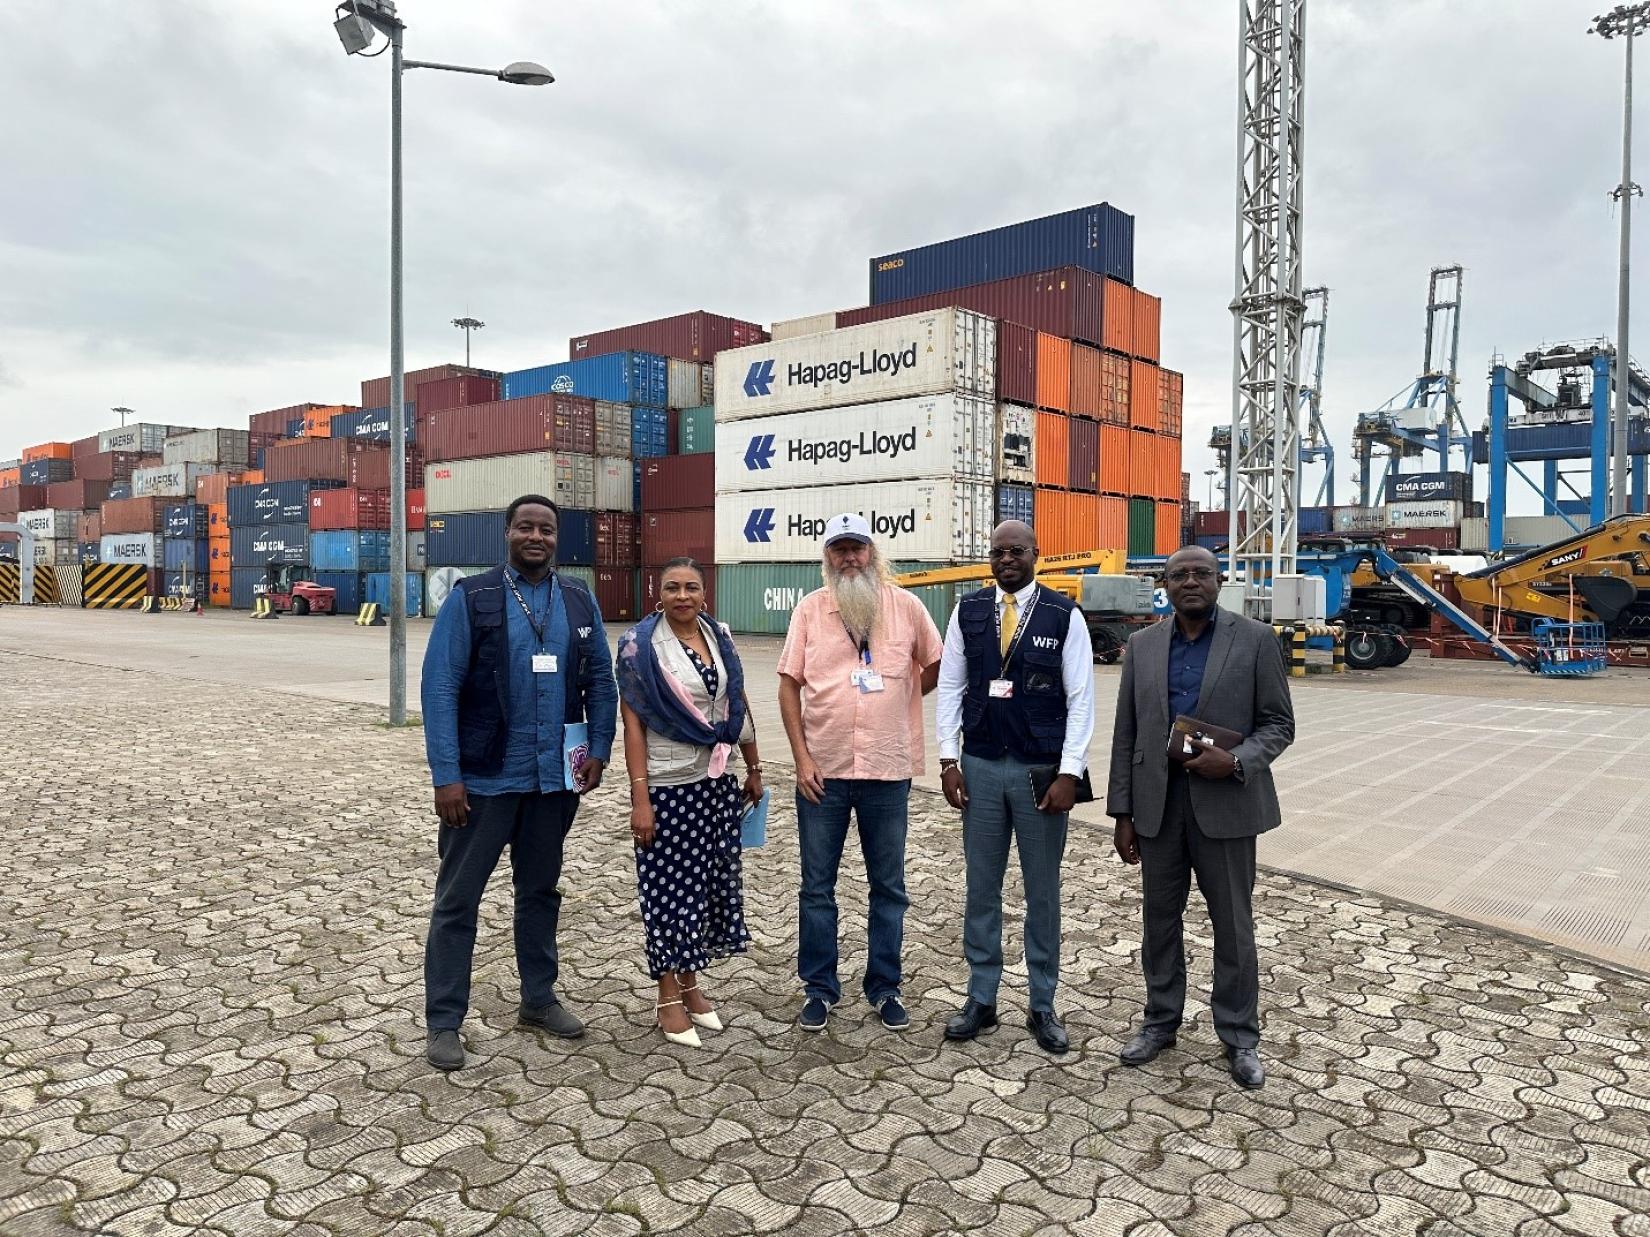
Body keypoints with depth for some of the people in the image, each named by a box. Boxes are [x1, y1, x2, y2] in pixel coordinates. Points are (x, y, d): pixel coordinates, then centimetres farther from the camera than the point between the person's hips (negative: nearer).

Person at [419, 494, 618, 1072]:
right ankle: (443, 1022, 18)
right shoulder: (471, 598, -7)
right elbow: (440, 687, -10)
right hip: (484, 778, -4)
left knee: (540, 890, 18)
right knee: (457, 899, 5)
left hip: (555, 779, 4)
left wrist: (598, 751, 1)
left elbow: (600, 680, 10)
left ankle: (539, 997, 34)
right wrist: (446, 775, -15)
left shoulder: (579, 601, 5)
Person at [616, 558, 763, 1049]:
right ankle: (668, 997, 19)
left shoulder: (719, 637, 6)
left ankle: (690, 984, 29)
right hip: (667, 786, -5)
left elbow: (739, 705, 13)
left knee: (709, 880, 12)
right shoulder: (640, 644, -9)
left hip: (715, 783, 5)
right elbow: (632, 723, -11)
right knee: (669, 886, 4)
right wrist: (640, 799, -15)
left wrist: (753, 768, 14)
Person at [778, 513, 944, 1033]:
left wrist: (900, 695, 6)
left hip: (888, 771, 0)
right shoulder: (809, 609, -1)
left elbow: (936, 667, 13)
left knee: (889, 887, 11)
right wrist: (801, 757, -7)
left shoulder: (906, 606, -2)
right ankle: (819, 988, 24)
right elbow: (789, 687, 0)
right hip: (822, 771, 0)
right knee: (817, 887, 9)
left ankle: (884, 988, 27)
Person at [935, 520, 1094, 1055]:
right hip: (980, 767, 2)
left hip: (1041, 770, -2)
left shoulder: (1064, 615, -5)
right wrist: (948, 760, 0)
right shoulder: (968, 611, 2)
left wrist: (1068, 773, -10)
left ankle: (1042, 1006, 24)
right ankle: (981, 999, 25)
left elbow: (1081, 698, -5)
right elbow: (950, 686, 5)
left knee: (1042, 892, 10)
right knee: (981, 888, 11)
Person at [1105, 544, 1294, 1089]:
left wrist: (1236, 762, -19)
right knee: (1160, 918, 13)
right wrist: (1122, 813, 3)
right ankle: (1161, 1020, 30)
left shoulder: (1255, 639, -3)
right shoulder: (1143, 644, 5)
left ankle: (1240, 1036, 23)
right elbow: (1126, 734, 6)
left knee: (1232, 924, 7)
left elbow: (1278, 723, -1)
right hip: (1157, 804, 3)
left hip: (1224, 804, -3)